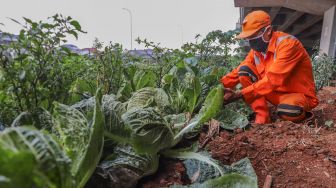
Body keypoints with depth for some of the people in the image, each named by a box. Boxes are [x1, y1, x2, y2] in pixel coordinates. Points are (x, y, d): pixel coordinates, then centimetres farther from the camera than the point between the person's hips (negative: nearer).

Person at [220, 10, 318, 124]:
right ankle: (262, 117, -13)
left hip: (300, 95, -6)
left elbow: (273, 80, -34)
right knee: (244, 70, -12)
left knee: (286, 111, -42)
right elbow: (239, 72, -2)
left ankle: (299, 112, -2)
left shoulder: (287, 44, -24)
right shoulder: (257, 49, -2)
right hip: (277, 92, 6)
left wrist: (239, 95, -39)